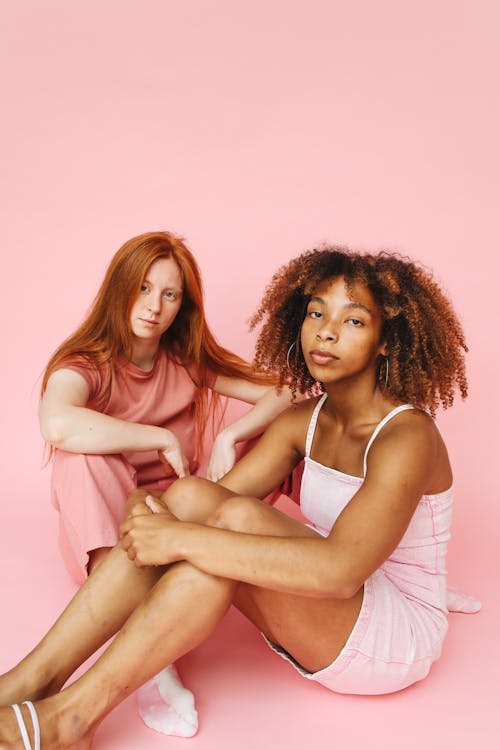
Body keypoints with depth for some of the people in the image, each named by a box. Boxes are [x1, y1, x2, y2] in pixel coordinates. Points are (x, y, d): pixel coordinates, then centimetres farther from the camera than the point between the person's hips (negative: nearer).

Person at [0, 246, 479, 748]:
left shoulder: (407, 437, -20)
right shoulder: (304, 421, 3)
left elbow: (341, 570, -35)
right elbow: (224, 489, -4)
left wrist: (185, 539, -37)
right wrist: (148, 510, -26)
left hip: (399, 638, -6)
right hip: (320, 621, 7)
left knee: (237, 518, -31)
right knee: (189, 495, -17)